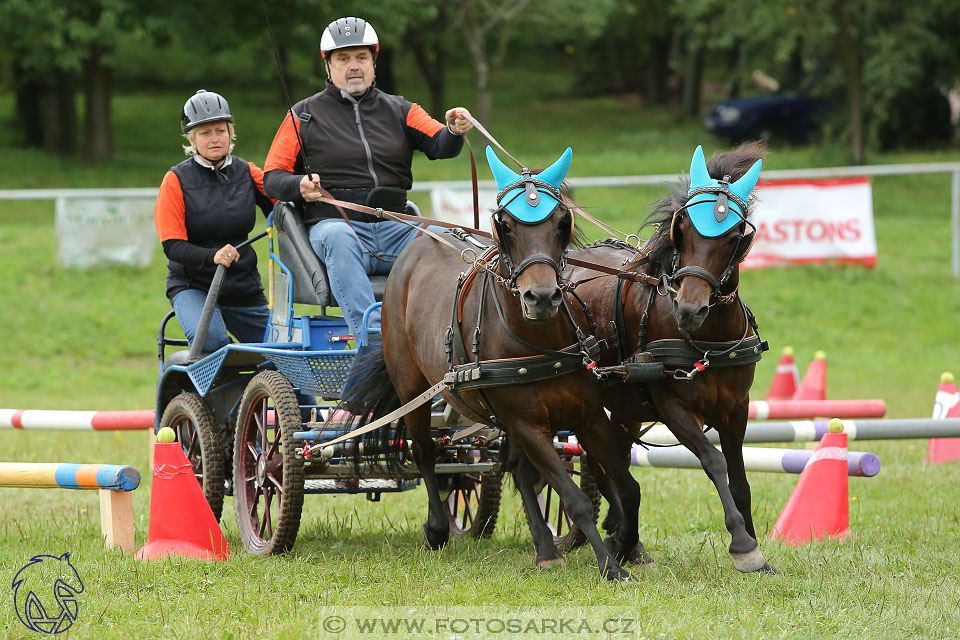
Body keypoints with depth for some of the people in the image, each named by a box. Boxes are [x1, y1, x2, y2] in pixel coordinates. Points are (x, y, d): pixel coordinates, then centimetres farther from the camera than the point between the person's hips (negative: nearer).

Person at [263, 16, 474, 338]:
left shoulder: (400, 110, 18)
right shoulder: (304, 116, 12)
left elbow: (439, 146, 2)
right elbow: (272, 177, 8)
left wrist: (454, 131, -22)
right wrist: (300, 186, -15)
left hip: (394, 227, 3)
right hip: (332, 222, -3)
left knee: (443, 238, -27)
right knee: (338, 237, -38)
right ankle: (371, 331, -51)